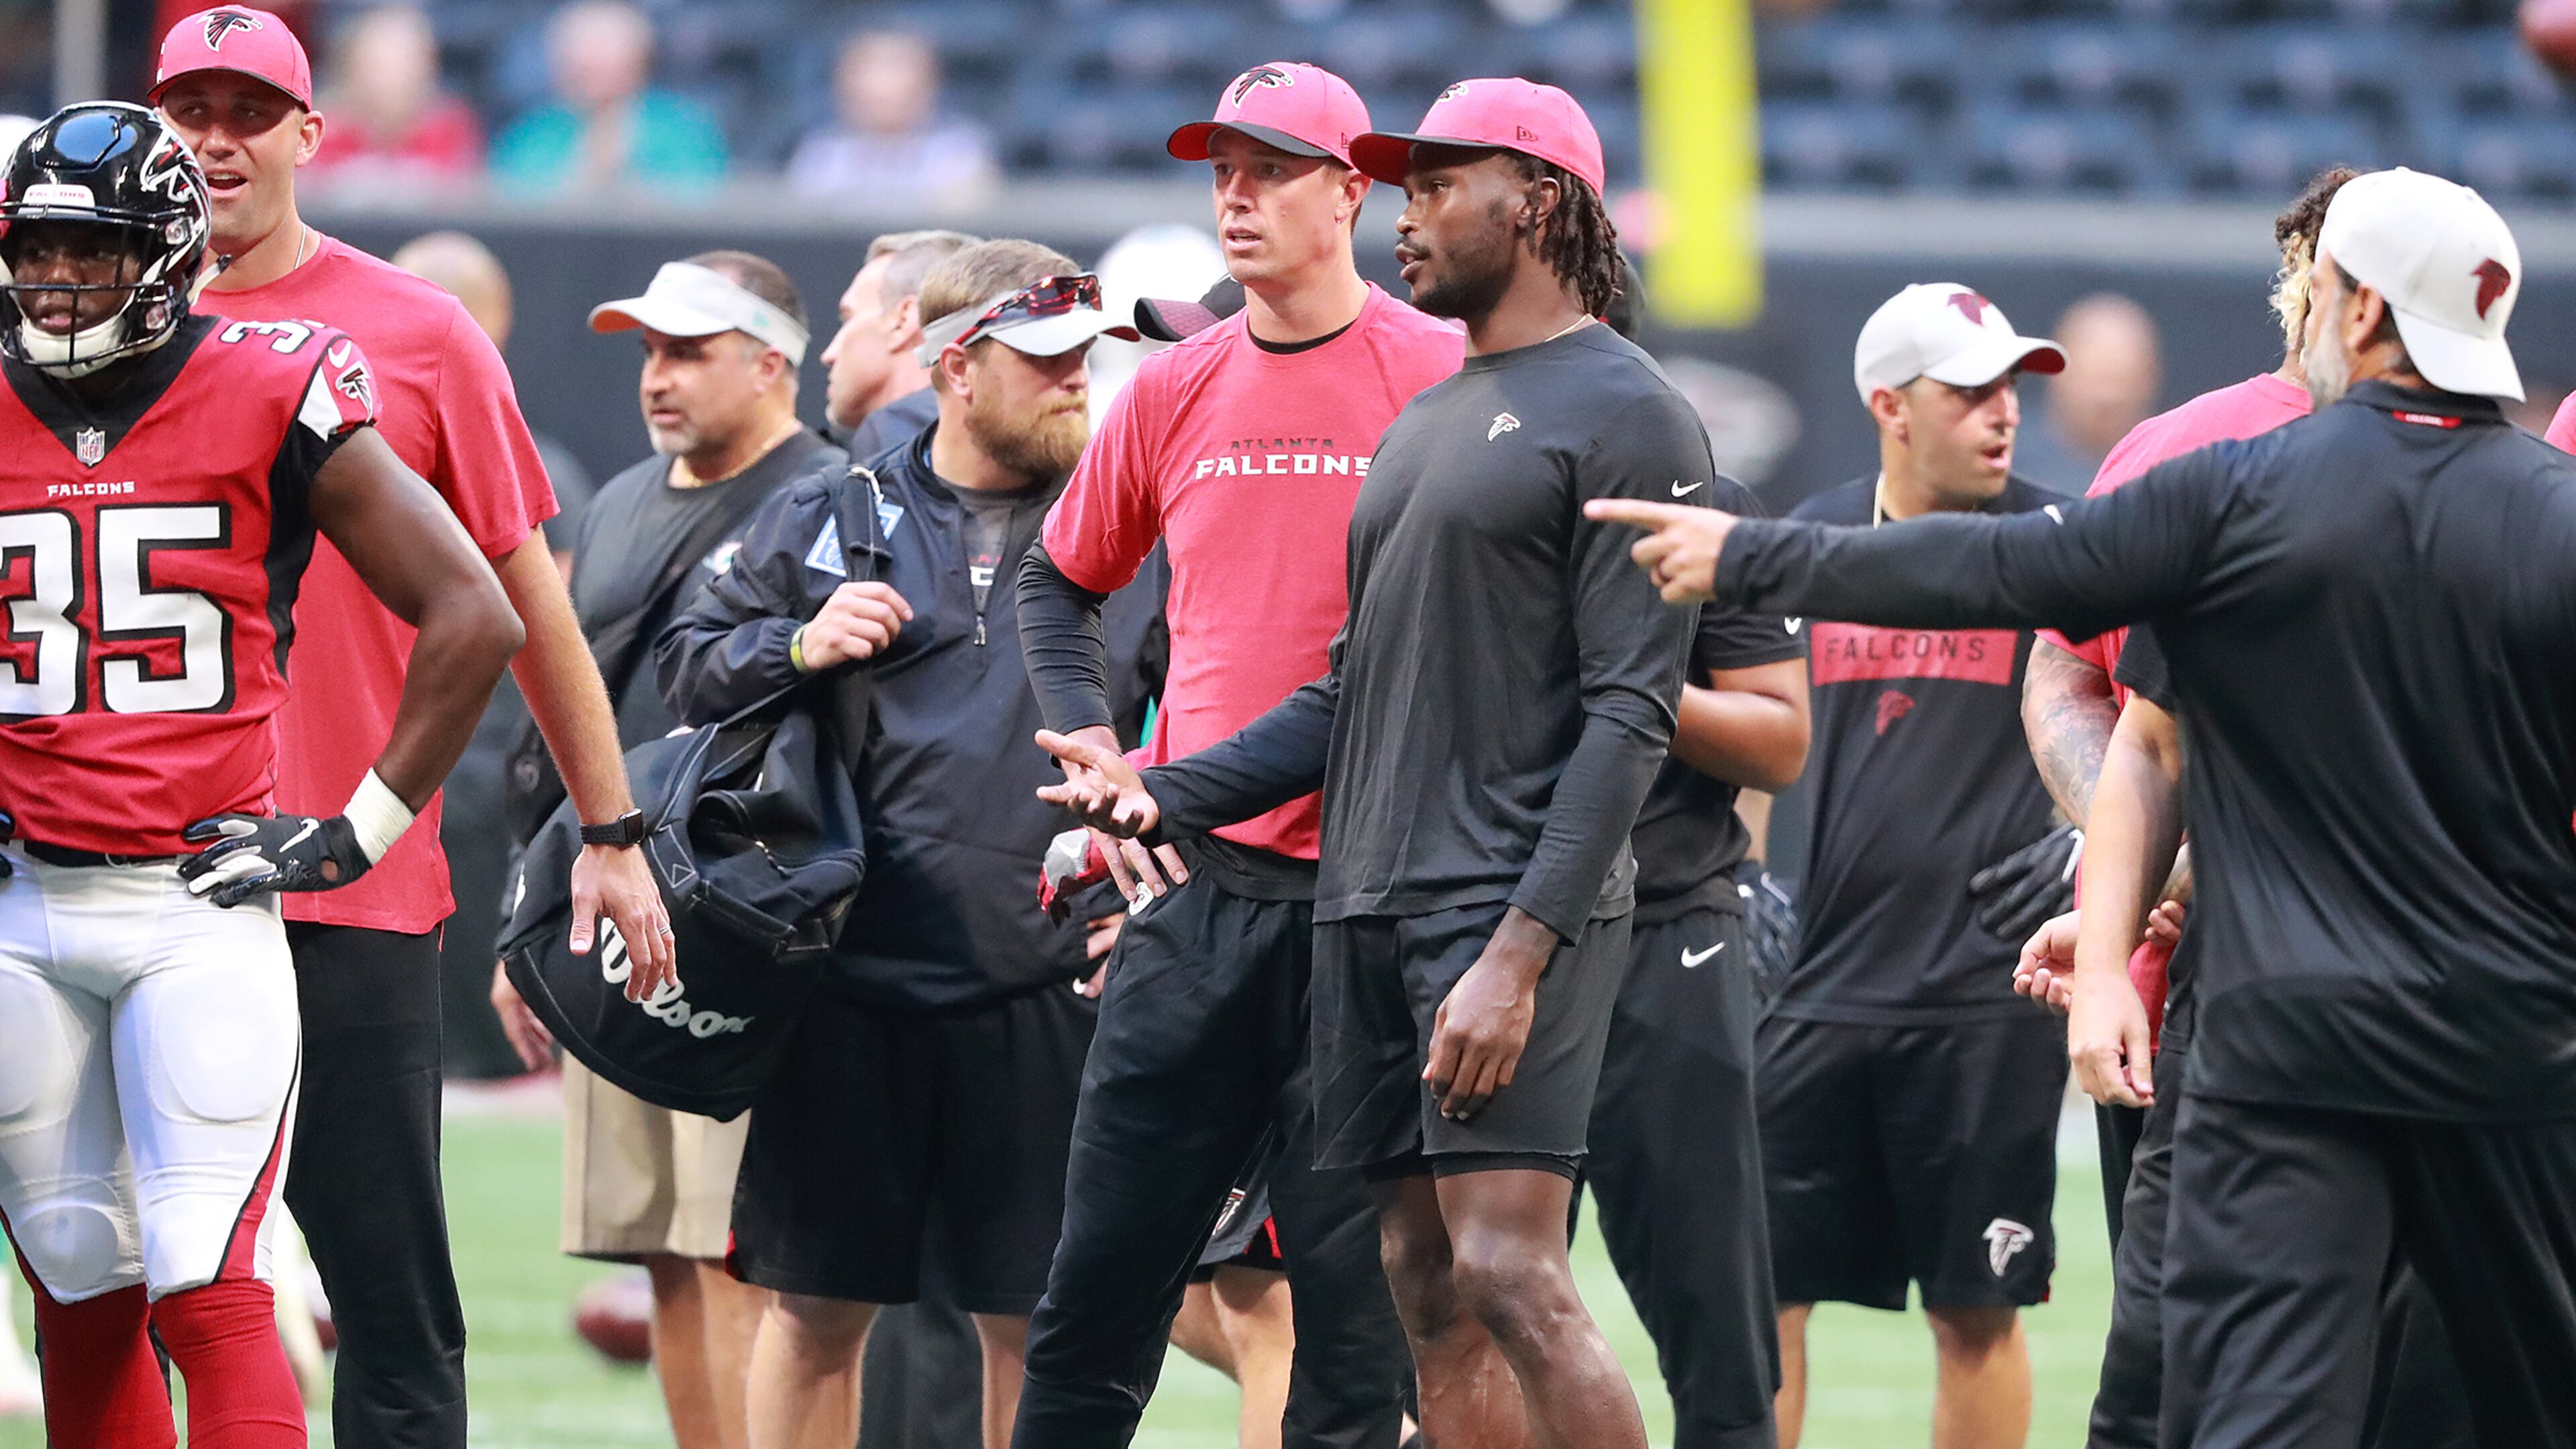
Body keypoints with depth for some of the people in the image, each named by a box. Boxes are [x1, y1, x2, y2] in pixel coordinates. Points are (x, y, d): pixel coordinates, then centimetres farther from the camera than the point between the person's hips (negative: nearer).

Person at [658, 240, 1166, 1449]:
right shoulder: (821, 522, 9)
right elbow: (689, 673, 12)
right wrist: (796, 647, -6)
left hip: (1045, 997, 0)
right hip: (849, 991, 0)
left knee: (1033, 1322, 3)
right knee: (813, 1310, 4)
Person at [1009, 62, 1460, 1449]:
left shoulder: (1436, 376, -3)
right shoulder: (1174, 389, 10)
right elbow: (1057, 585, 23)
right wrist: (1099, 763, 9)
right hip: (1196, 884, 4)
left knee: (1356, 1298, -1)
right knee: (1099, 1280, 4)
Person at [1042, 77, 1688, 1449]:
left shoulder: (1625, 416, -6)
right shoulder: (1421, 424, 21)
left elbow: (1630, 710, -13)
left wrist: (1521, 949, -21)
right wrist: (1165, 792, 10)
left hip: (1514, 910, -8)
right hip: (1367, 905, 8)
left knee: (1510, 1275, -17)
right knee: (1429, 1297, 5)